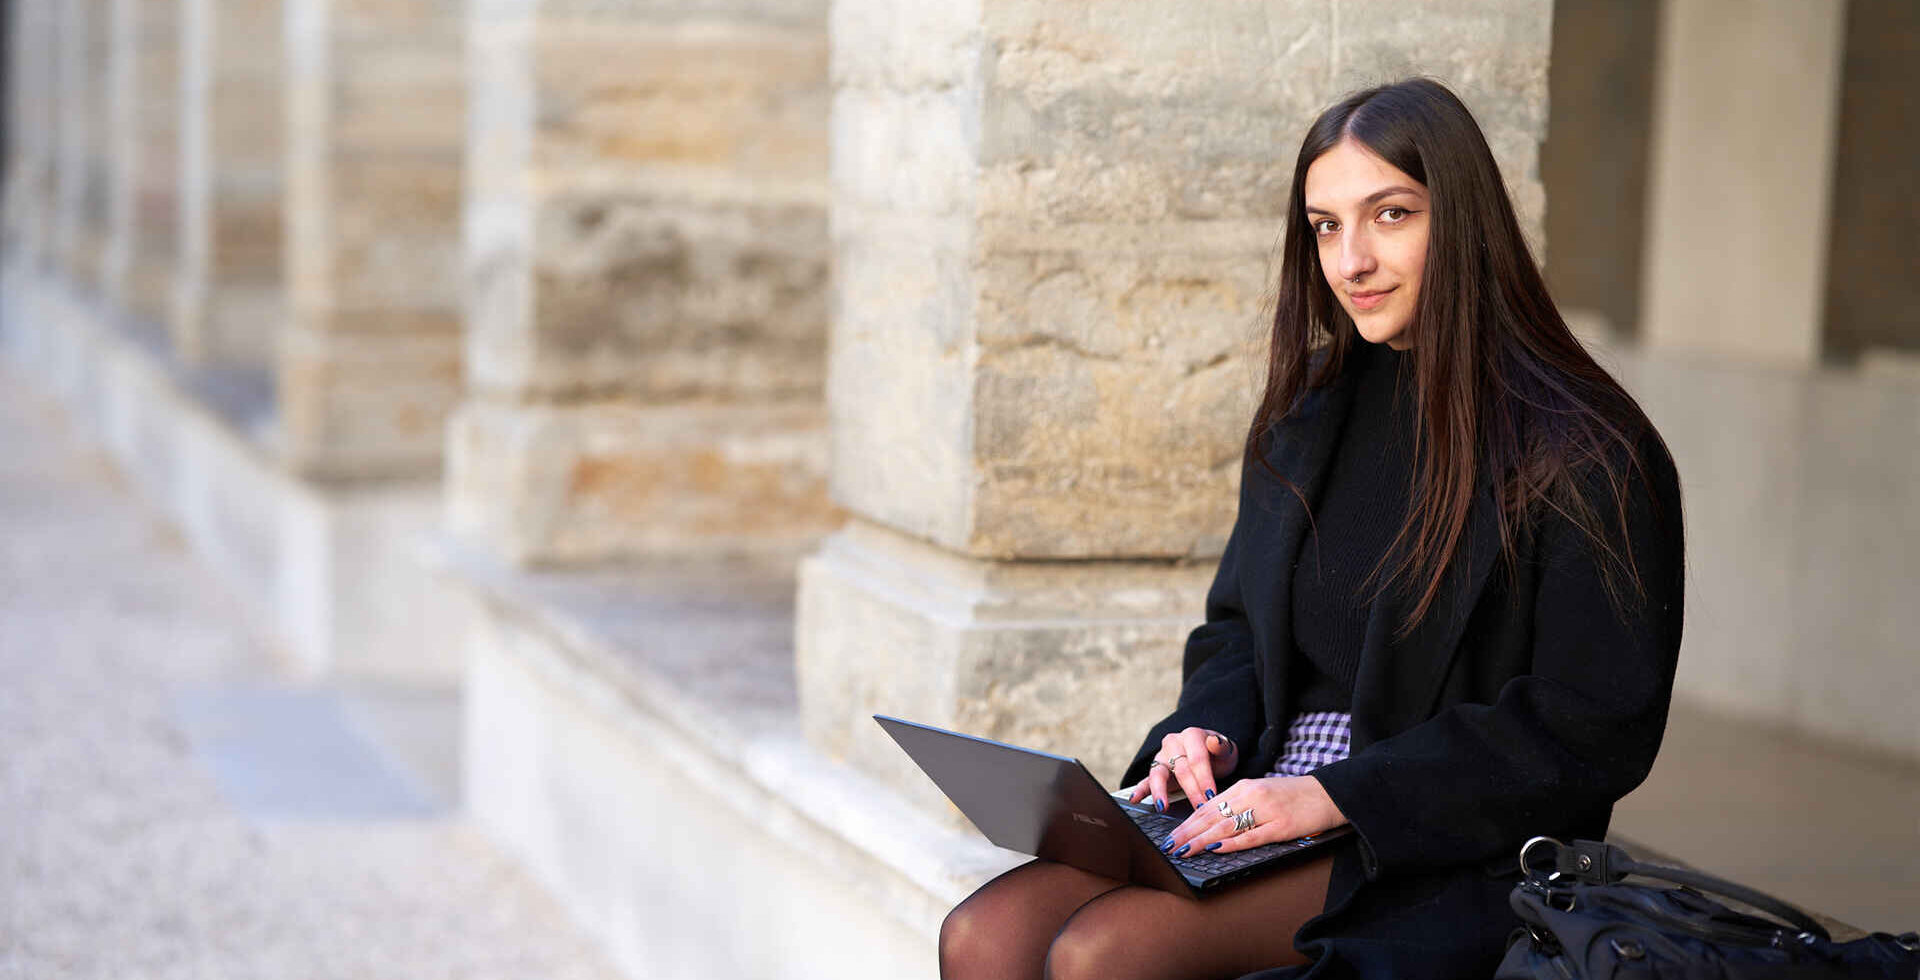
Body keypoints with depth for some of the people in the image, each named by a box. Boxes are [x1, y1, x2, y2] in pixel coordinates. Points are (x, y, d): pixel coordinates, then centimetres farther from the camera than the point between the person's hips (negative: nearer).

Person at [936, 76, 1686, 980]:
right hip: (1264, 803, 7)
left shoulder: (1584, 457, -9)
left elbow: (1594, 731, -13)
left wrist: (1340, 795, -18)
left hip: (1440, 862, -7)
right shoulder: (1310, 418, 14)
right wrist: (1209, 732, -1)